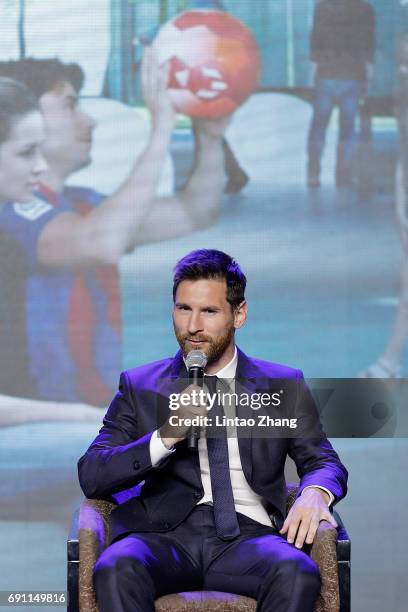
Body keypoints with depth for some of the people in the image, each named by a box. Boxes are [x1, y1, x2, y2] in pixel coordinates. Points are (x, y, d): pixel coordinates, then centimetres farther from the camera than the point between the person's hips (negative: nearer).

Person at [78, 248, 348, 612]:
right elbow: (91, 477, 6)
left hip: (249, 535, 1)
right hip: (166, 535, 0)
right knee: (115, 569, -35)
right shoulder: (140, 387, 14)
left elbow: (324, 462, 15)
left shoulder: (283, 386, 16)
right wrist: (166, 436, -11)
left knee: (297, 573, -34)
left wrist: (315, 493, -11)